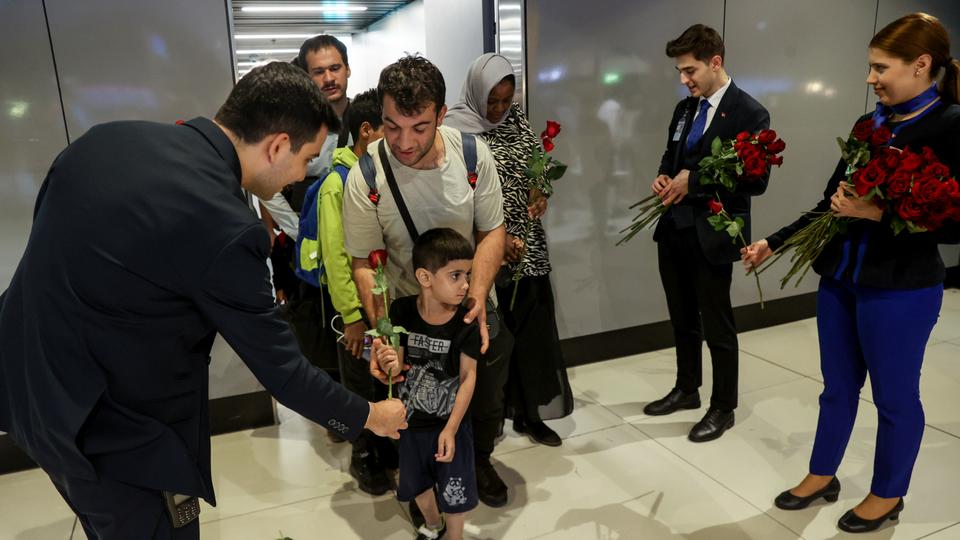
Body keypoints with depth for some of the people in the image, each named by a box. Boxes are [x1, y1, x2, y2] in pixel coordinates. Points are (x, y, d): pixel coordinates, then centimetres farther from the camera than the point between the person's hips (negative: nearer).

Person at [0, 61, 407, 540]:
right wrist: (367, 415, -3)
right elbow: (278, 366, -18)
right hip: (109, 424, -8)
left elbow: (45, 226, 9)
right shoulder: (224, 228, -28)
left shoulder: (109, 136, -5)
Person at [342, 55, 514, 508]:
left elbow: (491, 232, -7)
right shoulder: (364, 177, -21)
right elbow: (364, 263, -12)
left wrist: (478, 296, -21)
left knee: (487, 399, 15)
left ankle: (479, 461, 46)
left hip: (474, 305, 2)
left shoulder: (473, 155, -15)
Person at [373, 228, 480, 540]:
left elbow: (468, 377, -16)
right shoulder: (402, 311, -18)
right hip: (411, 421, 3)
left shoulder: (466, 322, -22)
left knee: (454, 491, 12)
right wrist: (390, 364, -33)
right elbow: (399, 365, -8)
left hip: (451, 423, -2)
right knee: (417, 484, 25)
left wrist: (450, 429, -15)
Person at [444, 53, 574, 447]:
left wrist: (541, 193, -5)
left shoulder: (516, 118, 7)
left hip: (527, 242, 5)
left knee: (534, 325, 8)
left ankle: (531, 412, 22)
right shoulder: (454, 128, -10)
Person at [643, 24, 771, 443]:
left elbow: (756, 181, -16)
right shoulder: (685, 109, 10)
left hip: (711, 235, -7)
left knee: (717, 327, 7)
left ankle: (723, 408, 23)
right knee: (682, 320, 19)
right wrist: (664, 177, -2)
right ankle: (686, 390, 37)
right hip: (673, 229, 7)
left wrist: (694, 180, -20)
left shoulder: (749, 114, -12)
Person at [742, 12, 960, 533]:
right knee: (837, 387, 18)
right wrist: (773, 242, 3)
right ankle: (822, 475, 36)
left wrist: (878, 214, -24)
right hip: (840, 278, 6)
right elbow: (831, 204, 9)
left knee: (894, 397, 12)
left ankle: (888, 495, 32)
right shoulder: (870, 125, 7)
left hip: (900, 289, -6)